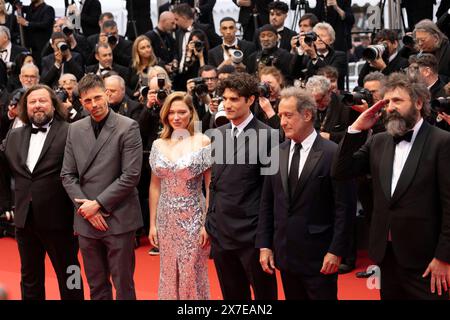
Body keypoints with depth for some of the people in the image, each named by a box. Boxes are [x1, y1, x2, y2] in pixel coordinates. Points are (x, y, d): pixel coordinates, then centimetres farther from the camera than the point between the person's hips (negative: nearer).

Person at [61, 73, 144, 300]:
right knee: (96, 286, 13)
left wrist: (98, 204, -11)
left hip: (118, 219, -4)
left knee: (123, 285, 4)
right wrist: (86, 208, -5)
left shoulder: (128, 127, -6)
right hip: (86, 220, 4)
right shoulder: (75, 130, 9)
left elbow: (131, 175, -11)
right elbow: (67, 175, 8)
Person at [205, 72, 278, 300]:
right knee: (232, 295, 17)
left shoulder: (266, 136, -11)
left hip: (252, 232, -6)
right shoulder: (218, 134, 9)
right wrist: (210, 221, 11)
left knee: (264, 293, 8)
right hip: (221, 230, 6)